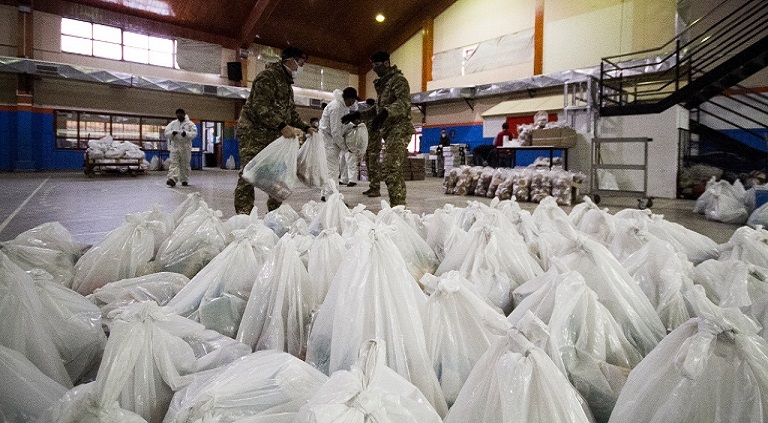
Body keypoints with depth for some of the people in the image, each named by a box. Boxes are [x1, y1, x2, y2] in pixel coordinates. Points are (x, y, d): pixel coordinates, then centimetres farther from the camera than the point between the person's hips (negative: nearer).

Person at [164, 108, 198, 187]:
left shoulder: (190, 124, 3)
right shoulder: (172, 123, 10)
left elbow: (194, 133, -9)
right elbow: (166, 133, 3)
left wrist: (186, 133, -27)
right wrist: (172, 133, -19)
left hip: (186, 147, -1)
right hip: (175, 146, 1)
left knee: (185, 164, 6)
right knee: (173, 163, -11)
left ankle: (185, 180, 16)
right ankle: (172, 179, -20)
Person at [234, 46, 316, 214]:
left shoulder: (287, 83, 19)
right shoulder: (268, 76, -12)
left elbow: (291, 112, 25)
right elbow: (260, 107, -23)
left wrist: (306, 127, 13)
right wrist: (282, 126, -29)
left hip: (273, 136, 10)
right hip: (254, 133, -10)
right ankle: (243, 216, -9)